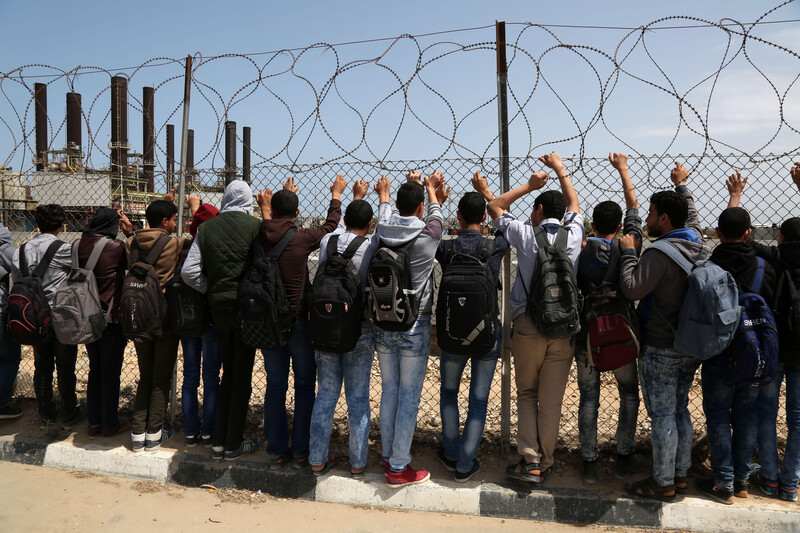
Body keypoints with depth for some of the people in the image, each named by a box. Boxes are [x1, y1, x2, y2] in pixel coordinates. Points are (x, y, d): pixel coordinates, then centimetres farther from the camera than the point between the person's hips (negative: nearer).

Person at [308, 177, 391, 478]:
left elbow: (342, 228, 21)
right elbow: (385, 227, 10)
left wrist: (356, 198, 35)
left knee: (325, 395, 12)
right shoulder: (371, 248, -11)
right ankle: (357, 463, 18)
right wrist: (383, 196, 25)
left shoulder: (327, 242, -1)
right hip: (359, 332, -3)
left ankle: (318, 459, 22)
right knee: (358, 399, 7)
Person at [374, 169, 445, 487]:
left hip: (383, 327, 5)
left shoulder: (383, 232, -2)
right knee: (409, 396, 3)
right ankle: (399, 468, 9)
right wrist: (430, 187, 33)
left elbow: (395, 213, 22)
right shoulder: (428, 235, -11)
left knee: (388, 392, 15)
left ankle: (388, 457, 27)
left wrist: (409, 185, 37)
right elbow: (435, 213, 13)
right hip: (414, 329, -4)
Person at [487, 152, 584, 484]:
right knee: (551, 400, 9)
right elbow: (574, 205, 24)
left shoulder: (527, 235, -4)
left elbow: (494, 207, 11)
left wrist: (529, 185, 16)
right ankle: (545, 463, 18)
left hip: (528, 326, -2)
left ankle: (530, 461, 6)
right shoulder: (573, 235, 2)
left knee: (527, 394, 12)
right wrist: (560, 170, 35)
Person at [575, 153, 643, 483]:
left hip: (587, 335, 1)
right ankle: (624, 458, 22)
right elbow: (633, 205, 7)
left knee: (588, 398, 9)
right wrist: (622, 168, 17)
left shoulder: (581, 250, -8)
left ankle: (589, 463, 13)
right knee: (629, 394, 18)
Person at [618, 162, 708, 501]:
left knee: (662, 415, 1)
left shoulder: (659, 253, -22)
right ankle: (681, 473, 30)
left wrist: (629, 252, -13)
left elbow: (632, 290, -25)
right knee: (680, 409, 18)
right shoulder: (697, 243, 4)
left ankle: (663, 483, 11)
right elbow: (692, 215, 25)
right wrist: (682, 185, 38)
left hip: (661, 349, -8)